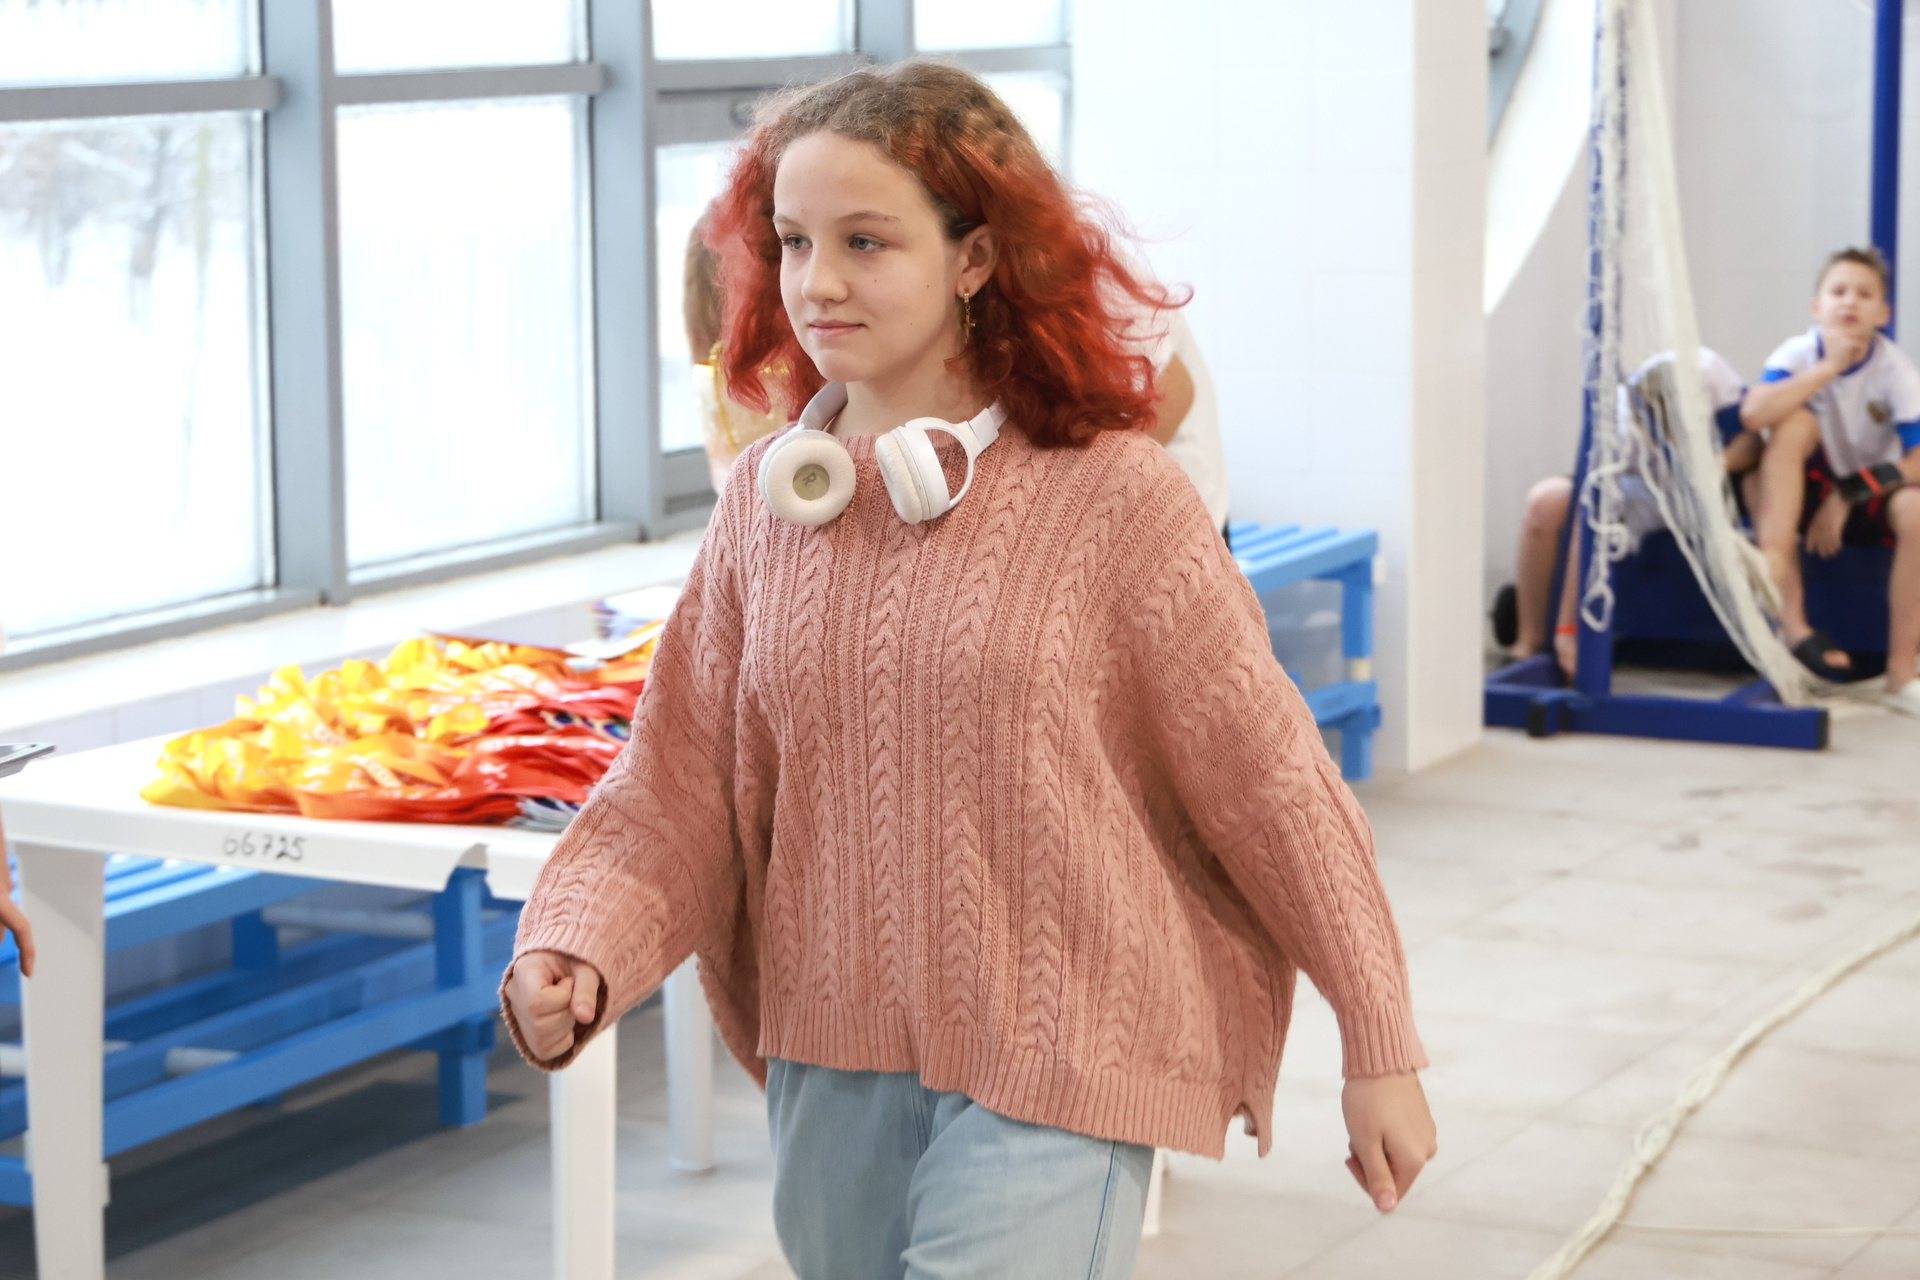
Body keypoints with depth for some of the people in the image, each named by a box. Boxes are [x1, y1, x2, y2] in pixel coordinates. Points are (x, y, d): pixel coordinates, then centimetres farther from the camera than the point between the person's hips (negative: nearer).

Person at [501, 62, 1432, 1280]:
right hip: (833, 1062, 5)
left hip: (1054, 1072, -5)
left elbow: (1267, 779, -5)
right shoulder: (767, 503, 3)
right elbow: (676, 786, 4)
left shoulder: (1111, 494, -10)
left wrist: (1381, 1048, 0)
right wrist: (573, 959, -15)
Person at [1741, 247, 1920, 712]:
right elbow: (1753, 414, -32)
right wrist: (1829, 368, -32)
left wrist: (1847, 495, -26)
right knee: (1796, 421, -29)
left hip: (1869, 496, 0)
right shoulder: (1800, 353, -12)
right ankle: (1788, 615, -37)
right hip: (1803, 495, 0)